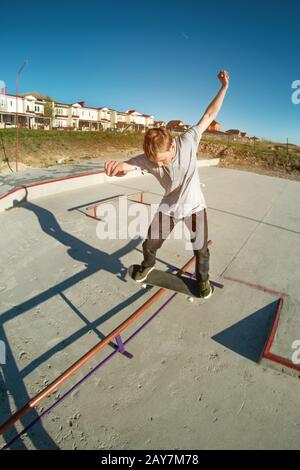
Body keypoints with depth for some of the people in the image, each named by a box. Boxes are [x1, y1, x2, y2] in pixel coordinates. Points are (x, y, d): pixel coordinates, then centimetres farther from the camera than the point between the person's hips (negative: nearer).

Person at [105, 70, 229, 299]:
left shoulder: (187, 142, -25)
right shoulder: (148, 158, -22)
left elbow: (209, 116, -15)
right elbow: (125, 167, -32)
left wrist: (224, 87, -18)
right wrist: (117, 165, -56)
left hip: (194, 205, -1)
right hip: (169, 207, 2)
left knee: (201, 248, 7)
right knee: (150, 243, 10)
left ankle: (203, 278, 37)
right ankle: (148, 265, 45)